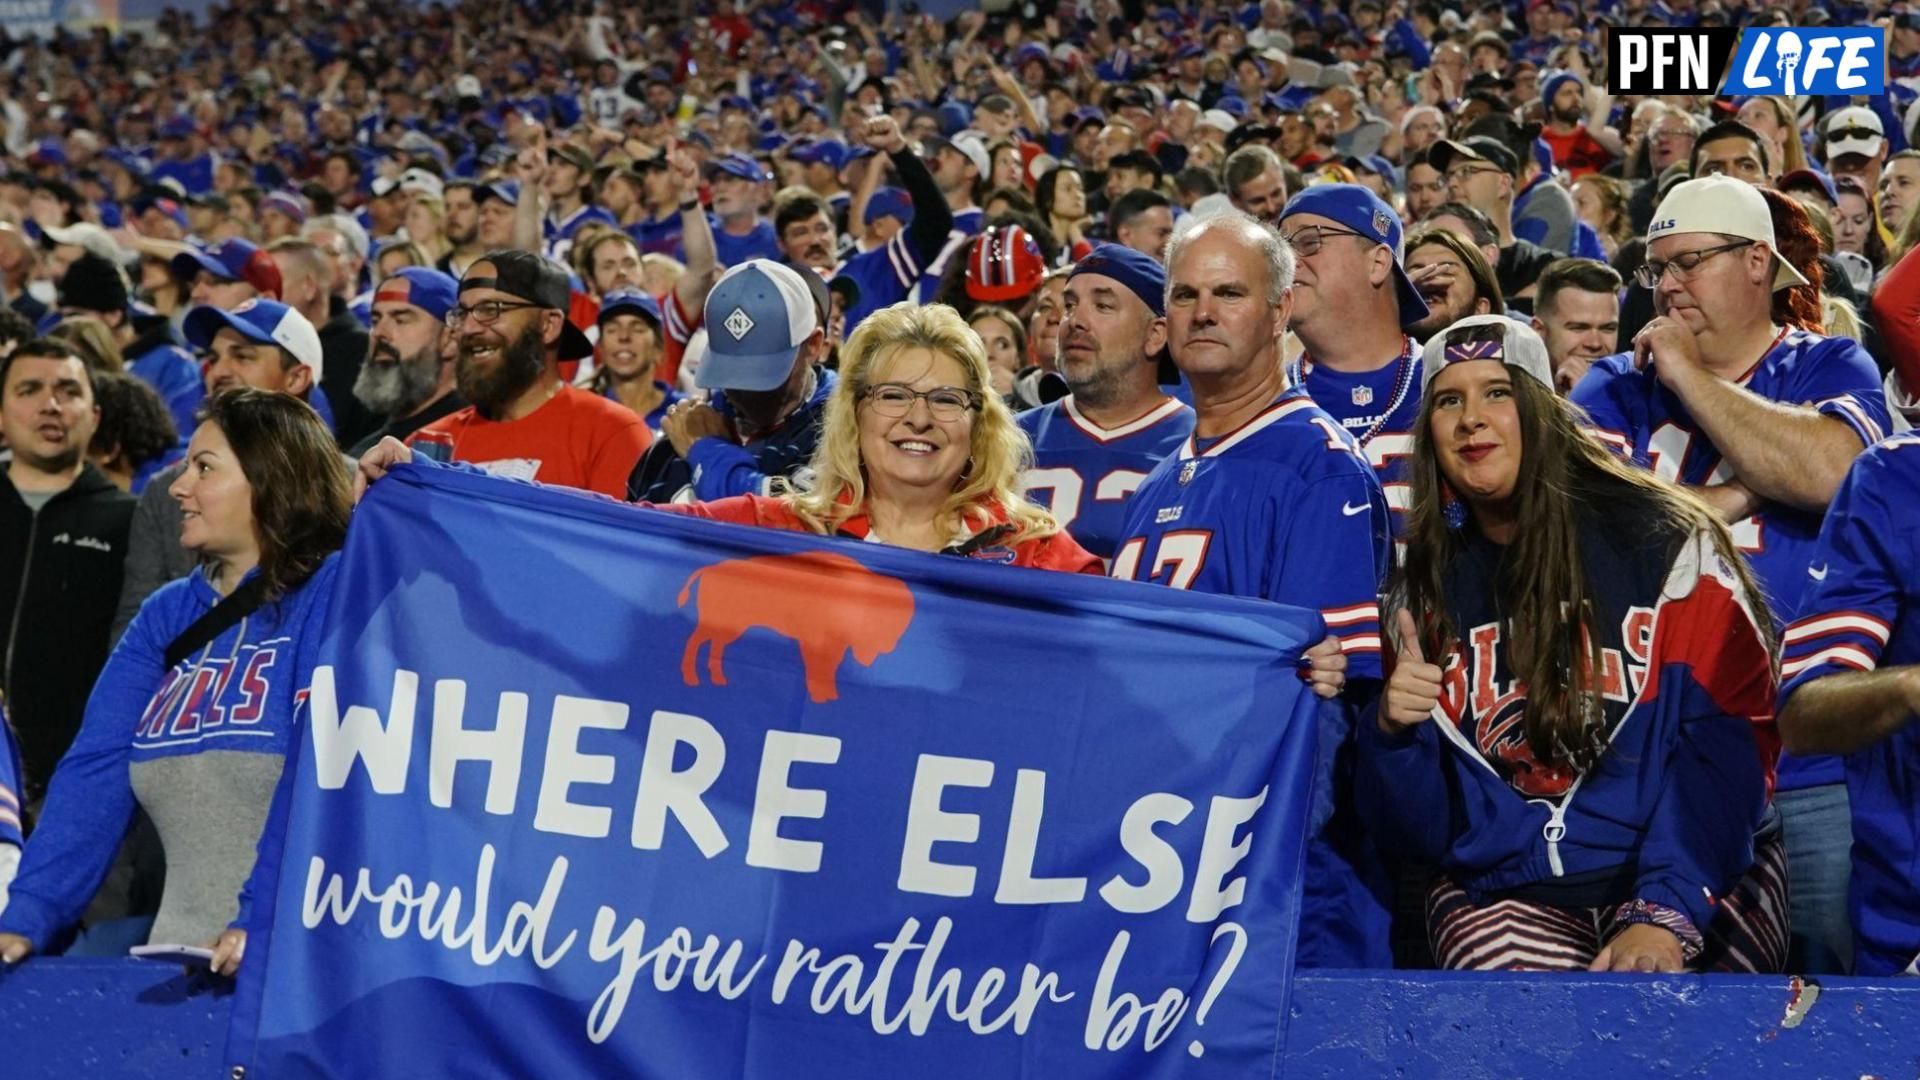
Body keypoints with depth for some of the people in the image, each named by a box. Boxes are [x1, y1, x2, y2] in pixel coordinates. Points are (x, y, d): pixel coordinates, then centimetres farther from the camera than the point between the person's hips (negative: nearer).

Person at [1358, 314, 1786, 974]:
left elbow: (1724, 750, -10)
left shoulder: (1665, 544, -2)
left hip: (1697, 876, -2)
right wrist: (1393, 732, -11)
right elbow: (1413, 829, 9)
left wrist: (1667, 915, -22)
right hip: (1501, 898, 2)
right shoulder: (1426, 588, 10)